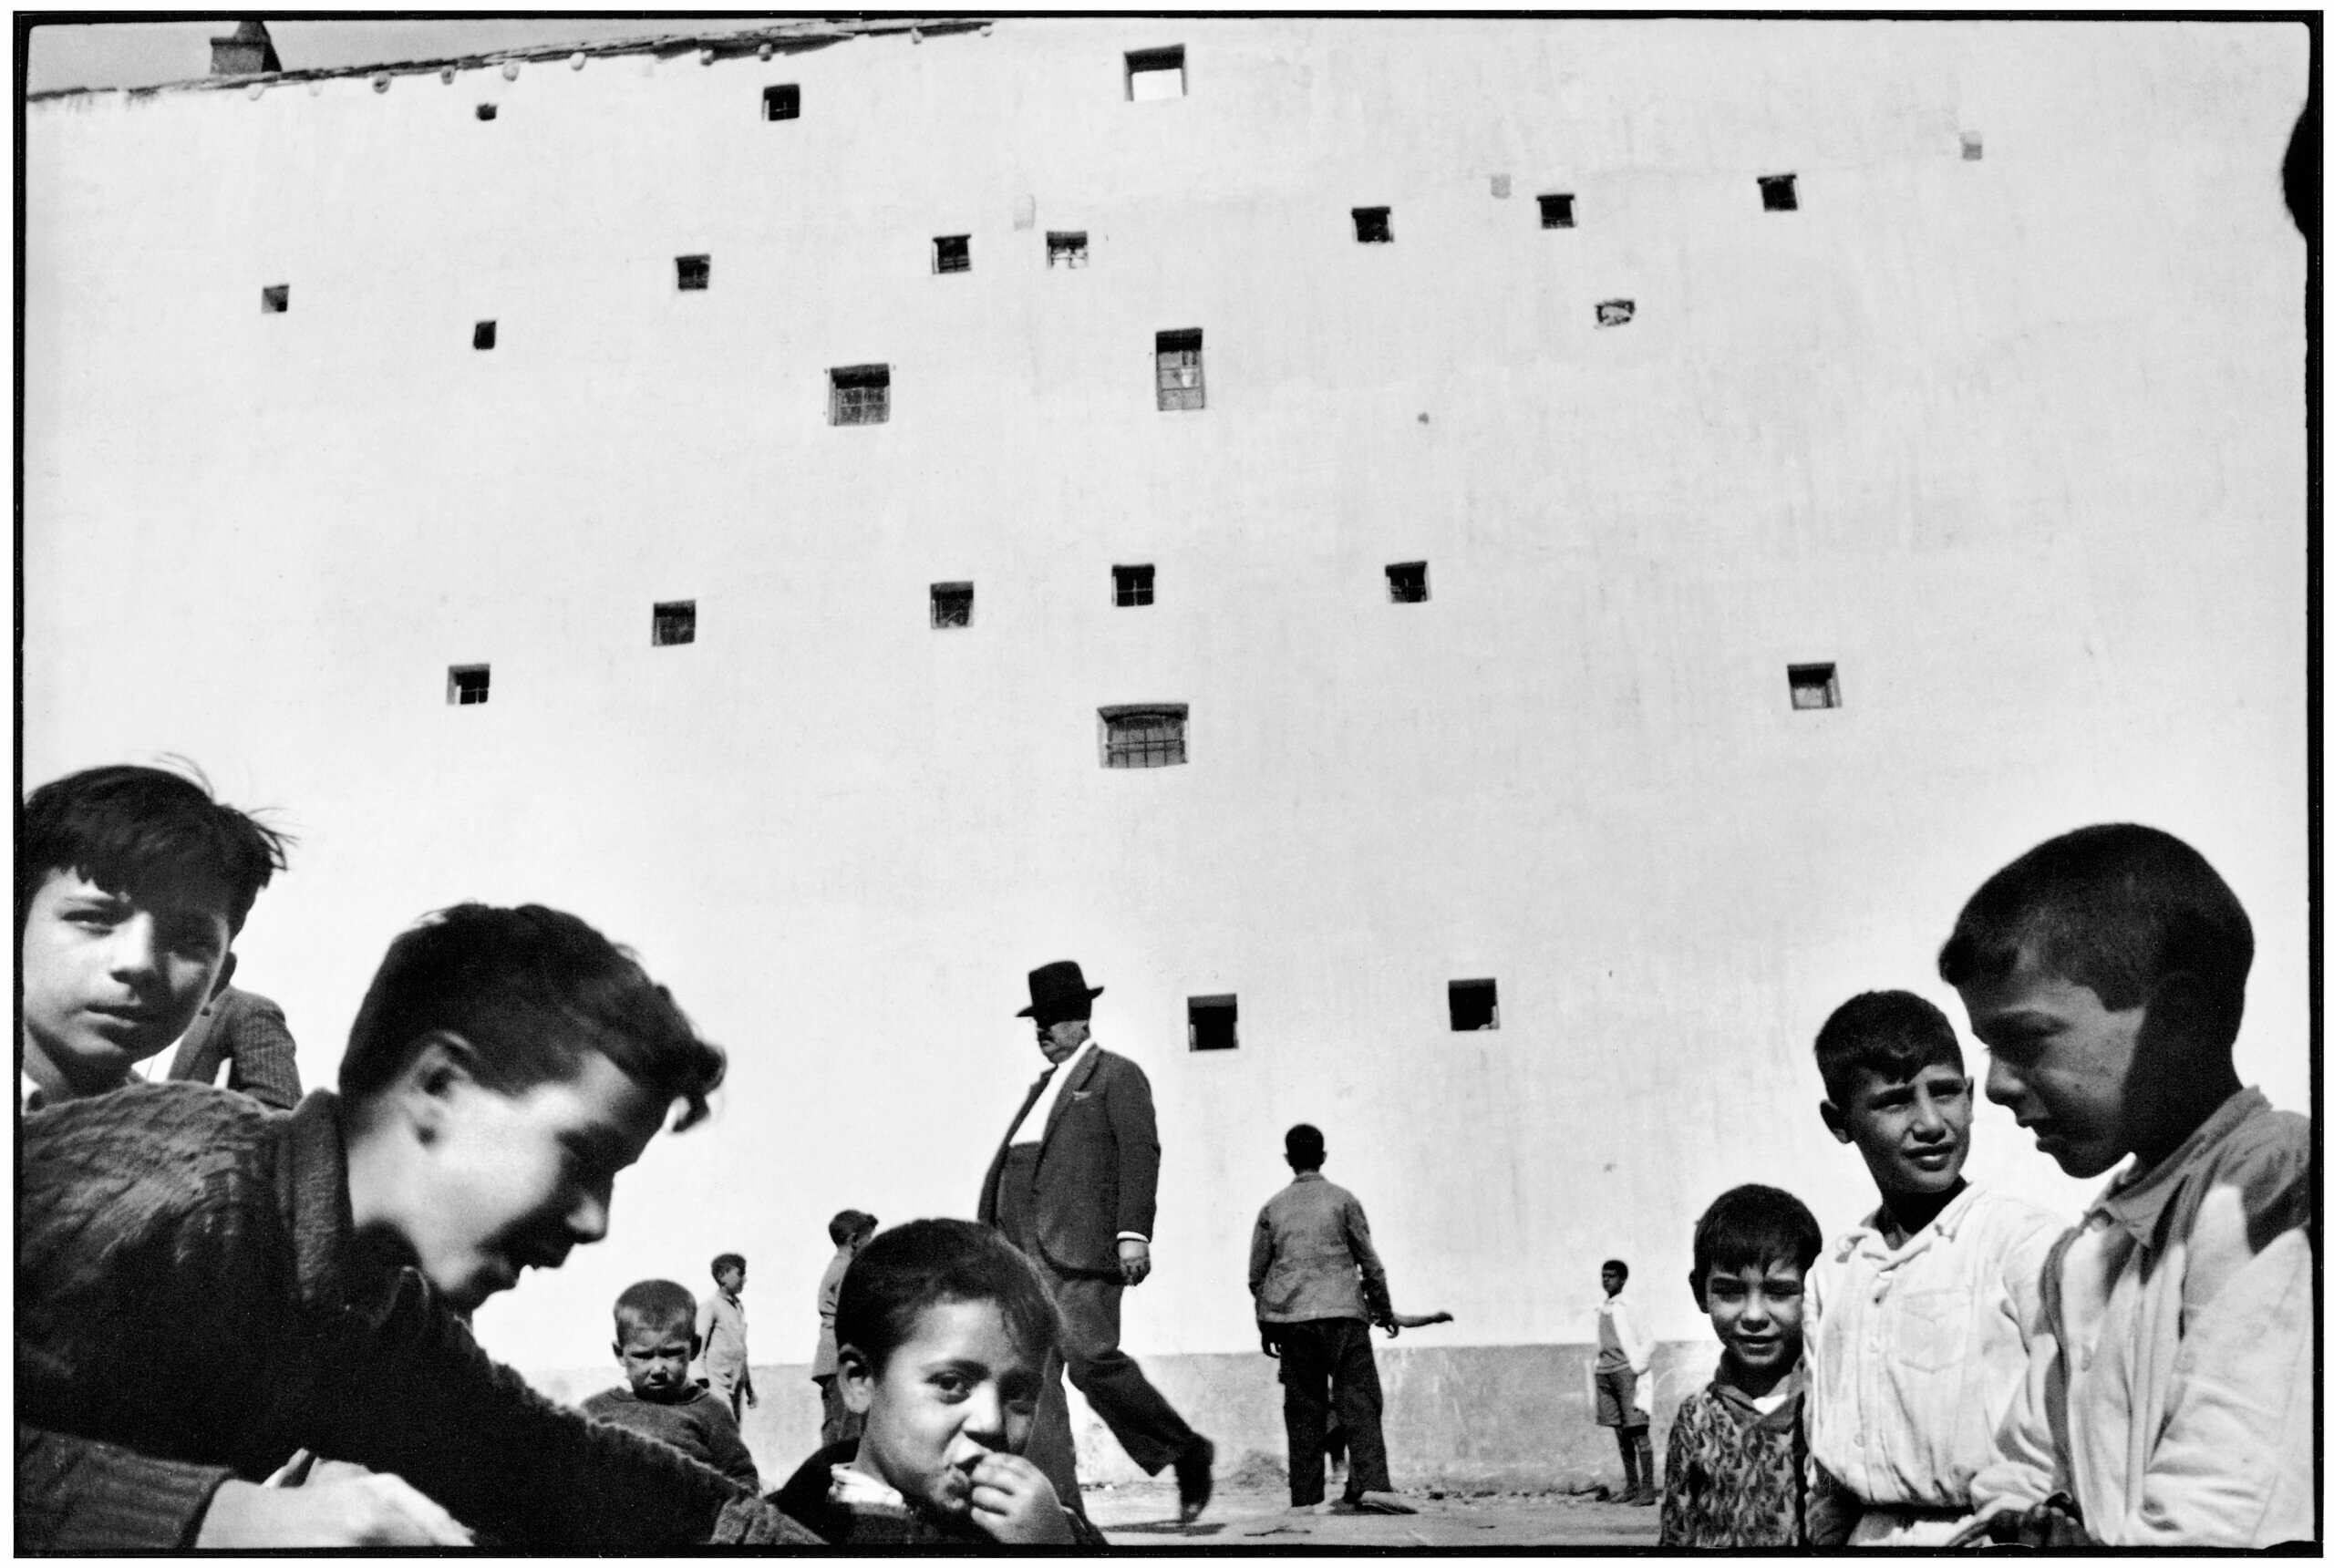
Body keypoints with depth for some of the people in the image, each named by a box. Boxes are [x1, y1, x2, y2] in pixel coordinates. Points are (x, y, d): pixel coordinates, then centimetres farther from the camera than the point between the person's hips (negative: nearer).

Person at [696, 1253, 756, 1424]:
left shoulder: (739, 1307, 17)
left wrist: (750, 1389, 24)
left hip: (737, 1383, 7)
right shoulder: (709, 1306, -6)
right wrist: (703, 1382, -17)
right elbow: (699, 1345, -10)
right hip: (717, 1382, -7)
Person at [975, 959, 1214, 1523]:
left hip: (1081, 1246, -7)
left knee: (1090, 1358, -14)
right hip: (1022, 1249, 8)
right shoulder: (1041, 1086, 27)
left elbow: (1140, 1154, -7)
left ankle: (1188, 1455, 5)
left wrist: (1134, 1232, -18)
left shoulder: (1117, 1075, 4)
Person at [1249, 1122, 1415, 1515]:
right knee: (1359, 1401, -5)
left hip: (1290, 1318, 3)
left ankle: (1305, 1497, 5)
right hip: (1342, 1313, -3)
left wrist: (1265, 1325, 21)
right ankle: (1371, 1484, -20)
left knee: (1303, 1409, 7)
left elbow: (1256, 1274, 12)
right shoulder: (1342, 1200, 3)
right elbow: (1369, 1261, 4)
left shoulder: (1272, 1208, 10)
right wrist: (1384, 1309, 15)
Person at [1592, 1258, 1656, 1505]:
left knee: (1638, 1430, -6)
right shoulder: (1602, 1309, 13)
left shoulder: (1628, 1306, -7)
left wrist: (1637, 1367, -8)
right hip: (1605, 1372, 7)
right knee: (1620, 1431, 10)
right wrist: (1597, 1367, 14)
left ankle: (1647, 1489, -6)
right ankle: (1630, 1486, 17)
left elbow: (1647, 1343, -6)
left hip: (1627, 1371, -7)